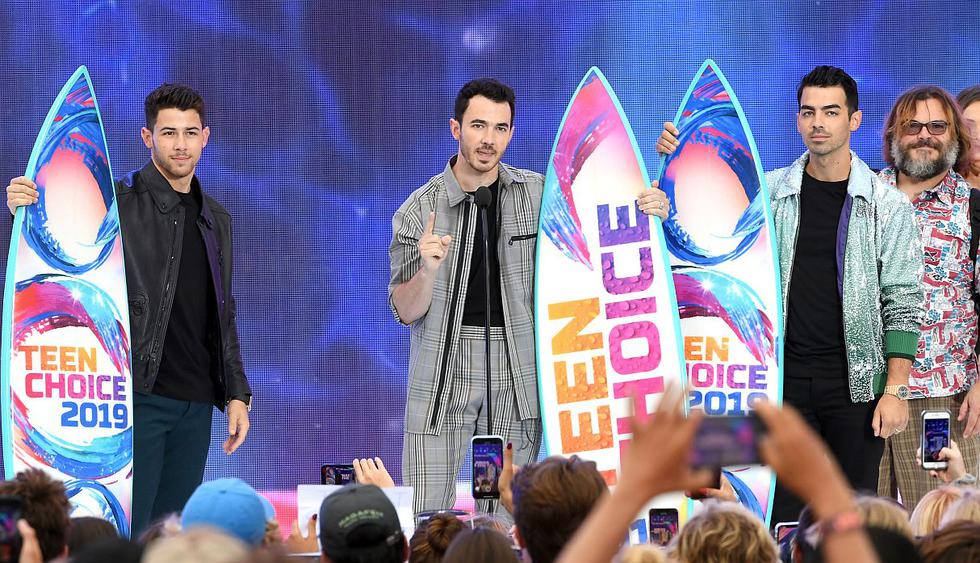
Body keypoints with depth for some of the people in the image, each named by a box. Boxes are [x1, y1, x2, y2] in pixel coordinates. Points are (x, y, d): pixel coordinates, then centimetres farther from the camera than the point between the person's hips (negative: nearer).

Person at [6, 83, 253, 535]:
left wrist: (237, 393, 13)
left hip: (196, 402, 6)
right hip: (138, 396, -6)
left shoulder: (216, 221, 16)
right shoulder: (118, 201, -4)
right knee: (126, 532, -8)